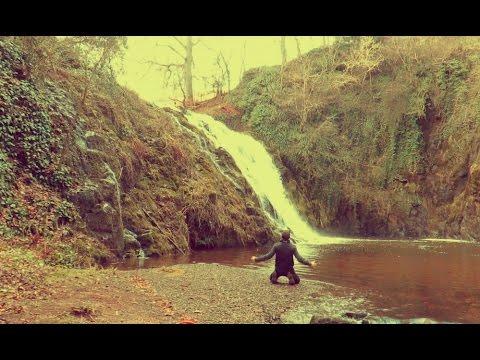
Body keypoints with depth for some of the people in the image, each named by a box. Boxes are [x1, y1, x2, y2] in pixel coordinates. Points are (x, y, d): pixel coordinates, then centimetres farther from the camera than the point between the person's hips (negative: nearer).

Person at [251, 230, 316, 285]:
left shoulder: (276, 245, -13)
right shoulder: (293, 247, -13)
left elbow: (268, 256, -11)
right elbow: (299, 258, -14)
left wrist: (256, 259, -1)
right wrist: (310, 263, -2)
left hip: (278, 269, 1)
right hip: (289, 270, -1)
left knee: (272, 279, 29)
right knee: (297, 280, 23)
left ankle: (275, 275, -9)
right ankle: (290, 276, -12)